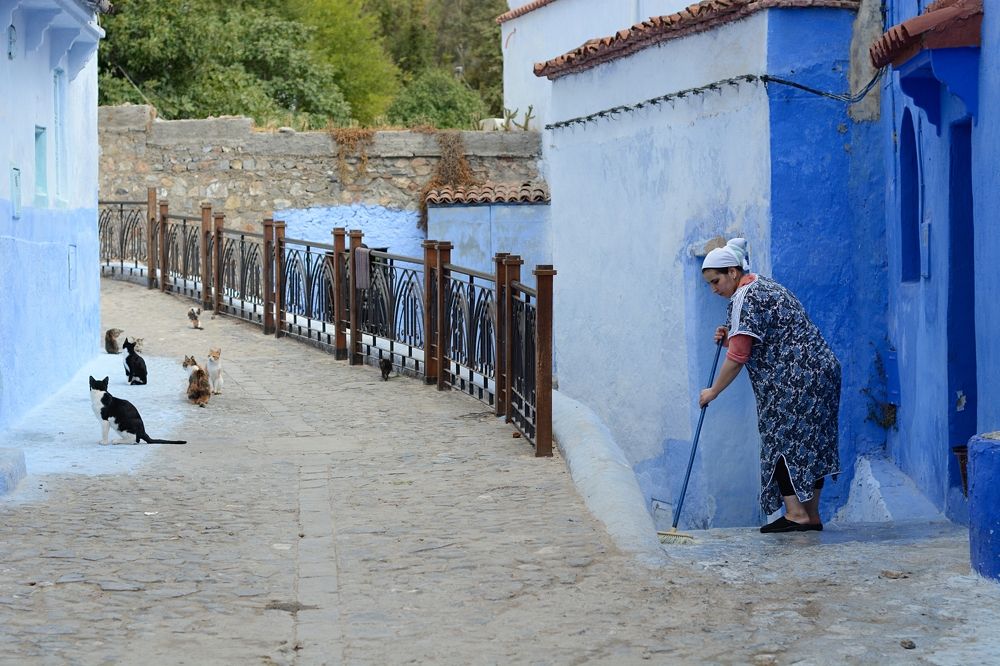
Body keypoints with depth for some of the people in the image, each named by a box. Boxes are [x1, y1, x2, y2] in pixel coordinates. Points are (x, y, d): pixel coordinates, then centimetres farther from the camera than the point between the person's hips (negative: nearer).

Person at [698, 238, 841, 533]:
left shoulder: (745, 298, -11)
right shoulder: (763, 286, 21)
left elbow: (738, 357, -14)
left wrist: (713, 391, -5)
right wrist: (731, 339, 10)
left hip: (796, 378, -10)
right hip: (821, 371, 10)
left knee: (782, 439, -8)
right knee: (810, 442, 9)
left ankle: (796, 513, -12)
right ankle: (812, 516, 11)